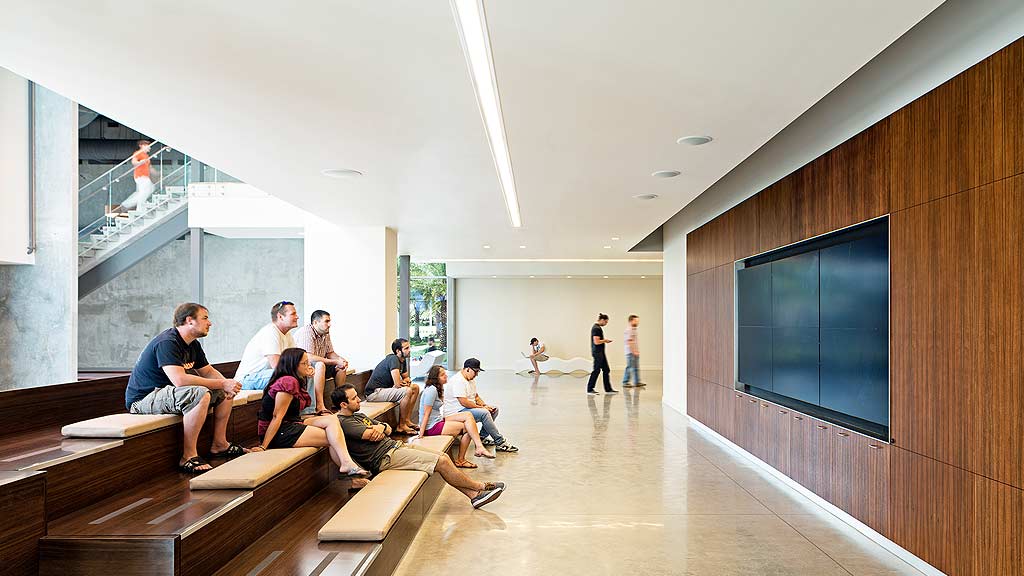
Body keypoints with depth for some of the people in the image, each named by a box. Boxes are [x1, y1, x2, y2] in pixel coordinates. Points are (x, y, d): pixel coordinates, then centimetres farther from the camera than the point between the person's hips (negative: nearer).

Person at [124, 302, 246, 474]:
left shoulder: (193, 344, 9)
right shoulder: (167, 343, -23)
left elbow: (208, 371, 14)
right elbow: (180, 380, -34)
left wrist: (227, 384, -9)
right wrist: (222, 384, -29)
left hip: (166, 393, 10)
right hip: (143, 399, -10)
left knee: (225, 393, 4)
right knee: (200, 394, -35)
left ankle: (219, 444, 10)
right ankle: (188, 456, -28)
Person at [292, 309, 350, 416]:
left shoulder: (325, 333, 6)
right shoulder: (306, 332, -22)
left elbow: (330, 353, 13)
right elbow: (309, 357, -31)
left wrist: (340, 359, -11)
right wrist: (335, 362, -27)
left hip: (318, 366, 9)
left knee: (341, 367, 0)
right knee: (320, 365, -35)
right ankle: (319, 406, -39)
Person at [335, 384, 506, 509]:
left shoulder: (359, 415, 19)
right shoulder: (343, 422, -11)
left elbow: (388, 430, 19)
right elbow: (371, 436, -21)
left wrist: (381, 426, -6)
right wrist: (379, 428, 3)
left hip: (395, 445, 10)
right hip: (385, 457, -10)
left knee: (444, 457, 0)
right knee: (442, 461, -14)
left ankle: (473, 495, 5)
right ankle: (480, 487, 2)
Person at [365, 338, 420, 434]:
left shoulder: (403, 360, 8)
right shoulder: (393, 359, -21)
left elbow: (406, 377, 21)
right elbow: (398, 384, -26)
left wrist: (407, 381, -3)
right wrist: (404, 382, -3)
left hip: (386, 389, 10)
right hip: (374, 393, -10)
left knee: (415, 388, 7)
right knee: (407, 391, -27)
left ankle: (407, 420, 8)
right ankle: (401, 426, -15)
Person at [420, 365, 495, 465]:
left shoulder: (438, 389, 14)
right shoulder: (431, 390, -18)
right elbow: (426, 413, -19)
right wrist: (421, 434, -20)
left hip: (439, 420, 10)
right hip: (432, 427, -10)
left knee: (468, 415, -4)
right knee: (468, 428, -10)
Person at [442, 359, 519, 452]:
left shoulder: (471, 380, 13)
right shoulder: (458, 381, -21)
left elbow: (476, 396, 19)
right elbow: (463, 402, -27)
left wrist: (486, 406, 0)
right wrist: (482, 407, -18)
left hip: (469, 408, 11)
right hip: (456, 412, -11)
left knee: (494, 409, 3)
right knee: (484, 413, -29)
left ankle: (483, 437, 2)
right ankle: (500, 443, -21)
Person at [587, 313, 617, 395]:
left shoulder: (598, 328, 15)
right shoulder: (596, 328, -18)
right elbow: (596, 342, -24)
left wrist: (604, 340, 12)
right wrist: (605, 340, -9)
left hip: (601, 353, 11)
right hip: (598, 353, -11)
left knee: (606, 370, 11)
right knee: (596, 370, -4)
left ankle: (608, 389, 15)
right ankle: (589, 389, 4)